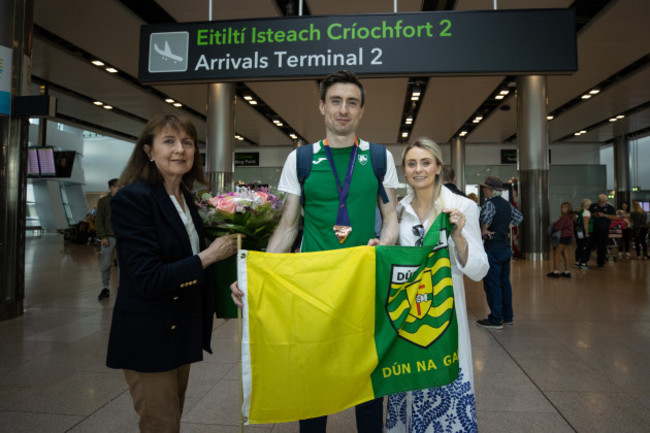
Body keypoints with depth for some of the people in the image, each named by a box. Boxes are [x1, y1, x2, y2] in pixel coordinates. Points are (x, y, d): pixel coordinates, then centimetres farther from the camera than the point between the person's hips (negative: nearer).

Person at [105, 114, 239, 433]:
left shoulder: (188, 199, 7)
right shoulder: (132, 199, -17)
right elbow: (148, 279, -23)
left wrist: (230, 247, -2)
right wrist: (208, 256, -20)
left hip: (182, 331, 7)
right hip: (148, 338, -7)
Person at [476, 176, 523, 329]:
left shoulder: (490, 203, -14)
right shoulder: (507, 204, 11)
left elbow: (486, 217, -34)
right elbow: (519, 217, 24)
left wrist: (483, 231, -20)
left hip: (493, 248, -9)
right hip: (506, 247, 9)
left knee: (492, 284, -2)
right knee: (505, 282, 15)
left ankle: (495, 319, 2)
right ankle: (507, 316, 24)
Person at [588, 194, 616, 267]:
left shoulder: (610, 208, 2)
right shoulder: (593, 206, 8)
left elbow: (614, 217, -9)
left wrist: (603, 215, -19)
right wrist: (593, 215, -10)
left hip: (604, 230, -1)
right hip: (593, 230, 1)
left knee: (602, 247, 2)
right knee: (592, 246, 2)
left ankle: (601, 262, 12)